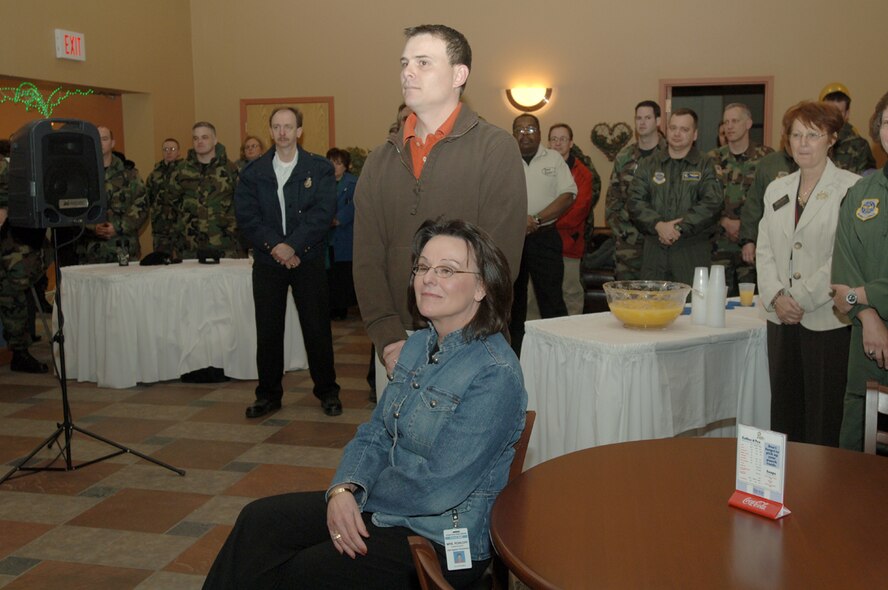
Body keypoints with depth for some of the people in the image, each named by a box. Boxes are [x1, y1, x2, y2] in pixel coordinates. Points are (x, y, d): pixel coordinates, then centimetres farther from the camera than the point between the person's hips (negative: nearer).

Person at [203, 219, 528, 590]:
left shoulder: (495, 374, -22)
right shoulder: (418, 345, 5)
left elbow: (439, 488, -24)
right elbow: (376, 434, 8)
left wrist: (360, 495, -9)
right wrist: (344, 489, -12)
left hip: (443, 538, -8)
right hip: (386, 505, 8)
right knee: (259, 521, -3)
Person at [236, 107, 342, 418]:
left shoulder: (320, 169, 2)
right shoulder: (253, 172, 7)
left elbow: (324, 213, -8)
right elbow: (246, 215, -2)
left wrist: (293, 246, -16)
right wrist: (275, 245, -15)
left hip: (308, 259, -2)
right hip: (267, 261, 2)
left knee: (317, 326, 3)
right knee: (267, 329, 5)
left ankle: (327, 391, 16)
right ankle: (268, 393, 17)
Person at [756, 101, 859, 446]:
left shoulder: (851, 188, -5)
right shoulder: (777, 190, 13)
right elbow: (764, 250, 10)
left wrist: (802, 299, -13)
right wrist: (776, 297, -5)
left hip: (827, 319, -5)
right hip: (781, 316, 5)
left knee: (823, 417, 1)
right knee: (783, 408, 12)